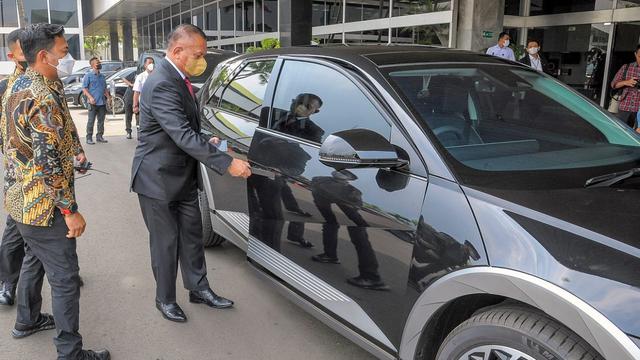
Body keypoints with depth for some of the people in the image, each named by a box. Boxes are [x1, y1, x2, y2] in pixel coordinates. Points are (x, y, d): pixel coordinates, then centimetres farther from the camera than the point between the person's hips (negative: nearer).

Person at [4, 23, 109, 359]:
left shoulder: (21, 86, 8)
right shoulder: (43, 97, -24)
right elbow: (48, 163, -26)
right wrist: (70, 210, -21)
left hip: (22, 198, 10)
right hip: (42, 205, -10)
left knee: (34, 259, 27)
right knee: (65, 279, -1)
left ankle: (27, 320, 45)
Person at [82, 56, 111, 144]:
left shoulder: (102, 76, 17)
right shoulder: (88, 76, -1)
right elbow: (84, 88, -5)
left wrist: (108, 97, 9)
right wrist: (90, 97, -18)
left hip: (102, 102, 6)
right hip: (93, 103, -5)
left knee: (101, 121, 9)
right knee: (91, 121, -3)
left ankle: (99, 136, 18)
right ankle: (89, 138, 2)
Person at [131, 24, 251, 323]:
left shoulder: (178, 79, 6)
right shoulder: (161, 85, -26)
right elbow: (185, 137, -32)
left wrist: (206, 142, 4)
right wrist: (227, 163, -32)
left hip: (183, 175, 9)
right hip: (158, 178, -9)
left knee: (192, 235, 16)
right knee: (165, 242, 6)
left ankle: (198, 289, 31)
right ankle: (165, 299, 24)